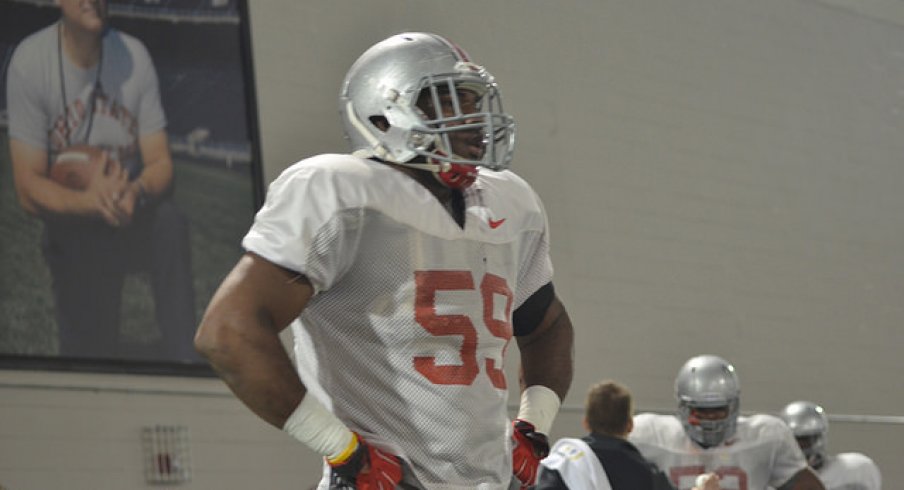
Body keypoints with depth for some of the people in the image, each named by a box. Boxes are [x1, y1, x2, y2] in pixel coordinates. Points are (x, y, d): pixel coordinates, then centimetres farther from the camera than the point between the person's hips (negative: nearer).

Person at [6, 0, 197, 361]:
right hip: (71, 230, -1)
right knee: (85, 355, -18)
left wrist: (136, 192, -31)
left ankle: (183, 359, -25)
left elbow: (161, 165, -6)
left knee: (171, 224, -32)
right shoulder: (30, 62, -14)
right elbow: (28, 191, -14)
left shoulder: (134, 56, -7)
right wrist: (90, 201, -33)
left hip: (132, 214, 1)